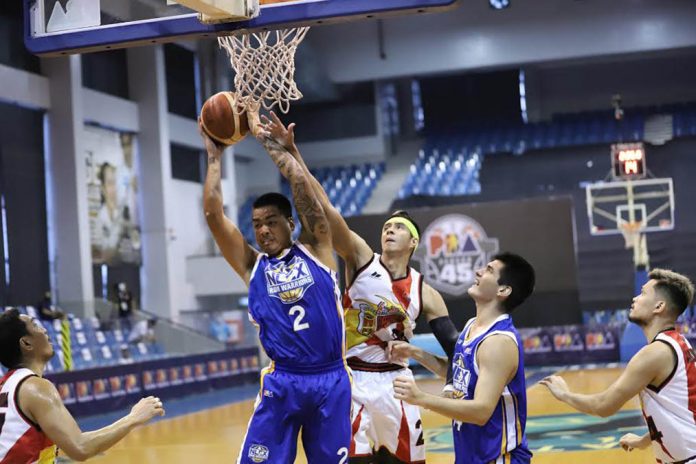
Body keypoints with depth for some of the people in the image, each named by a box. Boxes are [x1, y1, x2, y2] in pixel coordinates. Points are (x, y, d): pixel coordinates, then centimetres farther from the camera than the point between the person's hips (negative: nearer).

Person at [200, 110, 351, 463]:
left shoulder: (315, 250, 5)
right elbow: (213, 213, -1)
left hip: (331, 380, 0)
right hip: (282, 383, 0)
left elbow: (300, 183, -3)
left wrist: (263, 136, 2)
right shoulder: (251, 265, 8)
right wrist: (214, 155, 4)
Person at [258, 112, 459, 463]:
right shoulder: (361, 258, -4)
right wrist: (291, 151, -24)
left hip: (395, 381, 3)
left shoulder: (425, 294, 1)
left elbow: (456, 348, 2)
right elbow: (323, 207, -15)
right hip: (351, 379, -3)